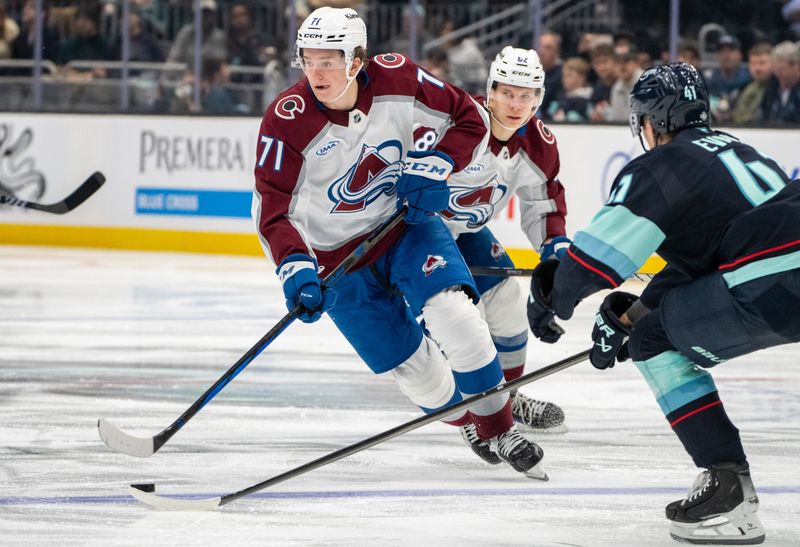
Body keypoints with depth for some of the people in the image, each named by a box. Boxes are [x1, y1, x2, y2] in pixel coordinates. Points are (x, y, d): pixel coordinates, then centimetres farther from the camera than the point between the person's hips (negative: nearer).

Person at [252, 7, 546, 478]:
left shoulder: (398, 80, -17)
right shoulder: (287, 121, -21)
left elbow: (471, 120, -4)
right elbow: (271, 208, -18)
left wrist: (435, 168, -18)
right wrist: (295, 267, -33)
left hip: (406, 221, 1)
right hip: (338, 257, -1)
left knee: (452, 310, -24)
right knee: (413, 368, -2)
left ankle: (501, 428, -8)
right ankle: (478, 434, 25)